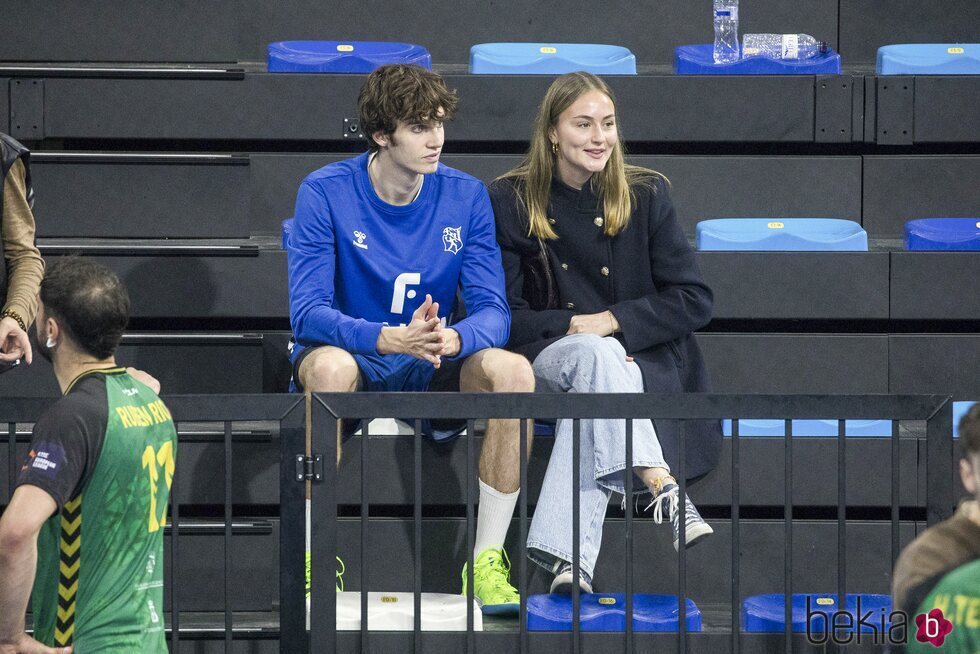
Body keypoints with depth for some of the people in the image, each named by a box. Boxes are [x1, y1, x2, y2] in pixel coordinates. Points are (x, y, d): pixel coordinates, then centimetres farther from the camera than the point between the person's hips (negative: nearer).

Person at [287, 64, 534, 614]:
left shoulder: (465, 196, -3)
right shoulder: (326, 193, -11)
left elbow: (492, 311, -8)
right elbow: (308, 311, -19)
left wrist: (453, 338, -33)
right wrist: (389, 339, -36)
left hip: (433, 372, 3)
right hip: (354, 363, -3)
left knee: (514, 371, -28)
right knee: (329, 364, -39)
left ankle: (487, 561, -18)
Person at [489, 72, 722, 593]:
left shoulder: (646, 195, 4)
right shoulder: (510, 203, 2)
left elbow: (694, 301, 1)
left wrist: (613, 321, -12)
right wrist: (574, 326, -15)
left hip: (642, 363, 0)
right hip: (547, 359, 0)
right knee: (595, 355, -37)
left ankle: (567, 554, -54)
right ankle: (661, 487, -54)